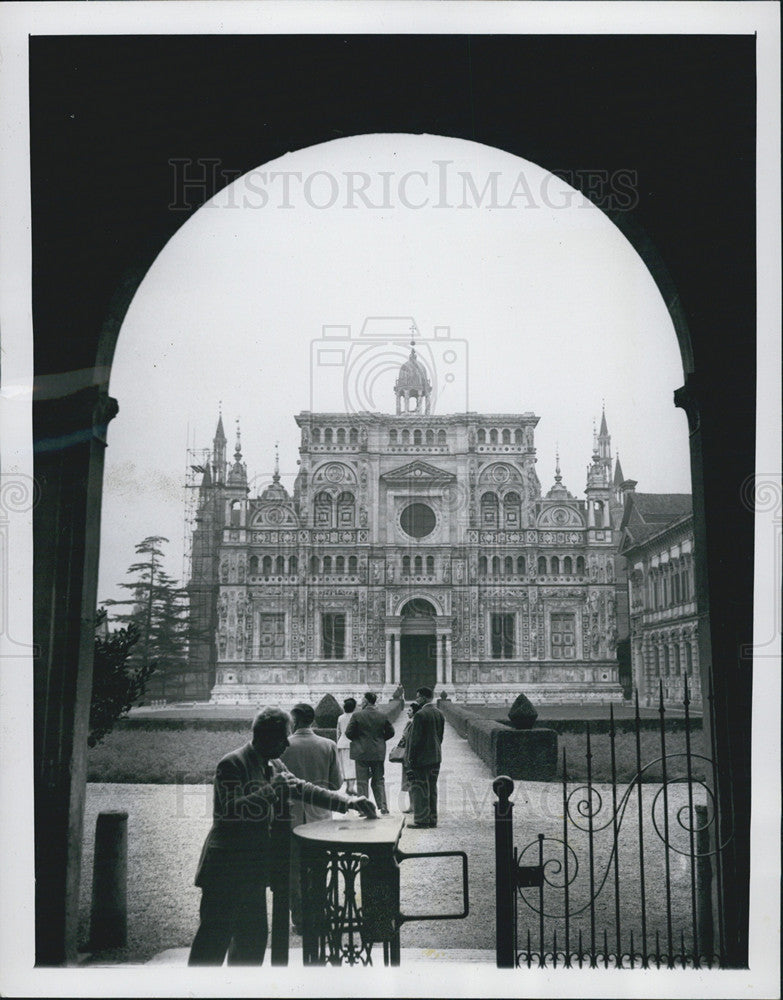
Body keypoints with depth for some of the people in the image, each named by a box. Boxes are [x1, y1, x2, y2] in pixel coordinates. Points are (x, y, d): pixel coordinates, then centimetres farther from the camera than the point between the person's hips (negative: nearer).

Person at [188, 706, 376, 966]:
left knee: (253, 934, 14)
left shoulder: (274, 765, 12)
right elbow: (232, 809, -24)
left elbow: (303, 789, 14)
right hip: (228, 864, -9)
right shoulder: (232, 764, -14)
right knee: (216, 933, -6)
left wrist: (348, 802, 6)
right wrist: (270, 790, -29)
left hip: (254, 866, 9)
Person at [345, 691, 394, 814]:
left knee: (362, 781, 4)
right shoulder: (382, 716, 1)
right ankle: (383, 806, 8)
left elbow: (349, 733, -9)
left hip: (362, 753, -3)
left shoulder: (357, 715, -10)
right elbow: (390, 732, 6)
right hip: (378, 753, 3)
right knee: (379, 780, 13)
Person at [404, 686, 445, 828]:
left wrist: (410, 758, -13)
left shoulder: (420, 715, -17)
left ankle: (421, 819, 1)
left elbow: (416, 739, -17)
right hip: (435, 758, 8)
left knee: (419, 789, -1)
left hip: (421, 758, -8)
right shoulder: (439, 714, 9)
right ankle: (432, 819, 17)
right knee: (432, 788, 13)